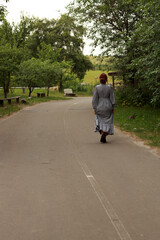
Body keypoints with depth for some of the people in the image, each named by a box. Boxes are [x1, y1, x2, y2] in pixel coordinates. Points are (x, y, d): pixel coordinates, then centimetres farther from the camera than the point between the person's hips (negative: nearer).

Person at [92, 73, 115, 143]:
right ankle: (104, 137, -1)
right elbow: (112, 98, -7)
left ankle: (102, 134, 3)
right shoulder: (110, 87, -9)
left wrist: (95, 109, 0)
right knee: (107, 122, 10)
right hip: (108, 108, 0)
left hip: (99, 108, 0)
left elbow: (95, 99, -8)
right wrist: (113, 108, 4)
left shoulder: (97, 88, -10)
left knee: (100, 121, 19)